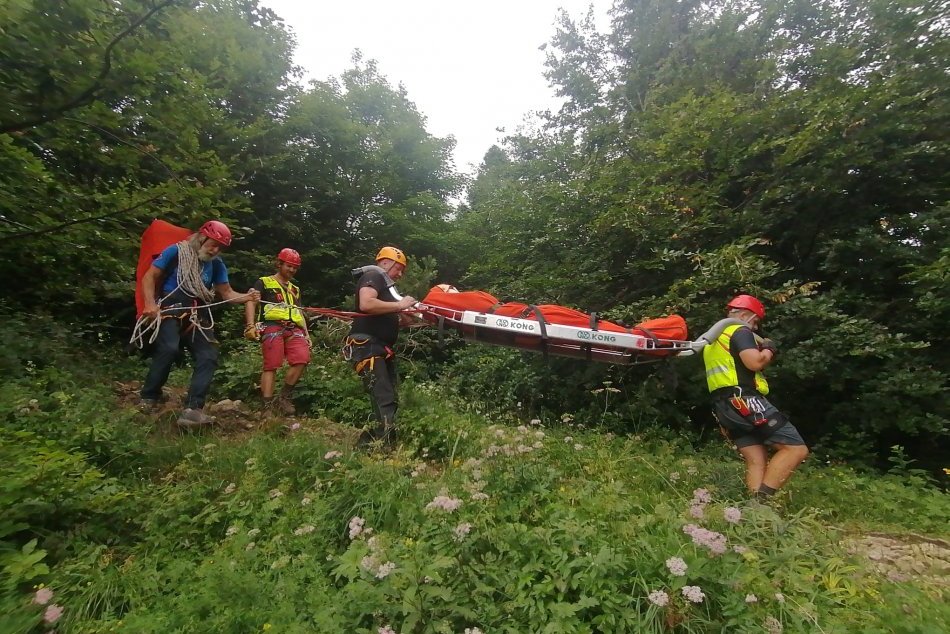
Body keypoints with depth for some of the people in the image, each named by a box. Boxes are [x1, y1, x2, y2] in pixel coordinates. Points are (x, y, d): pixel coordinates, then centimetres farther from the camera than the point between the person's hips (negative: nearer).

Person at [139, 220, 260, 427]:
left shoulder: (217, 264, 11)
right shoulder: (176, 251, 0)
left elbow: (226, 293, 7)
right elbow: (149, 277, 1)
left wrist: (247, 297, -14)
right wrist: (150, 304, -14)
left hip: (198, 315, 4)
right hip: (171, 310, -4)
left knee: (209, 357, -13)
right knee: (169, 349, -27)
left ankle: (192, 410, -15)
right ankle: (148, 398, -4)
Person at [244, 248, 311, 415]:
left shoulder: (294, 289, 30)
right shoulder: (264, 282, 13)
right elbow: (251, 302, 0)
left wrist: (306, 334, 17)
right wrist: (251, 325, -15)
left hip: (294, 329, 4)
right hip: (272, 326, -4)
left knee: (302, 359, -18)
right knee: (271, 366, -13)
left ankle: (284, 397, -4)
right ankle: (267, 407, -11)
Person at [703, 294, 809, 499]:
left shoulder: (713, 337, 25)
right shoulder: (740, 331, -3)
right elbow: (755, 362, -18)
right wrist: (769, 350, 0)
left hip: (725, 407, 9)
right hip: (746, 401, -9)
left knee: (756, 462, 7)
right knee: (796, 449, -7)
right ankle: (761, 498, -16)